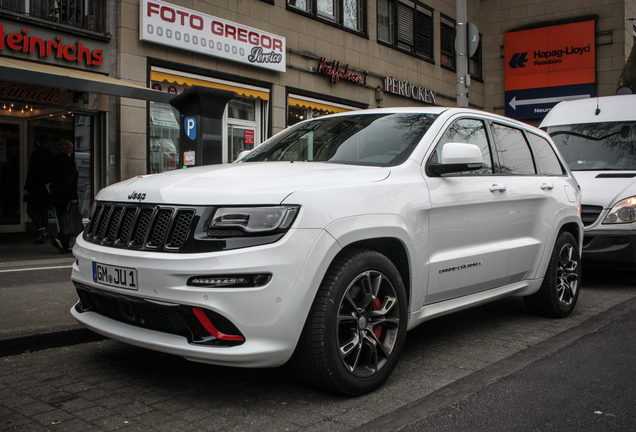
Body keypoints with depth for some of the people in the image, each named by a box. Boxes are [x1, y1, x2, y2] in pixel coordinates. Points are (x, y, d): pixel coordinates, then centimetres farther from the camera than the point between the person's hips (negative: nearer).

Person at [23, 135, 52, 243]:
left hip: (36, 187, -6)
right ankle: (44, 232, 11)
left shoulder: (36, 154, -12)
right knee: (44, 210, 10)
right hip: (47, 188, 6)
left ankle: (41, 229, -15)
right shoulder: (50, 155, 7)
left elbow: (31, 172, -14)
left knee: (31, 209, 1)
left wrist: (27, 187, -10)